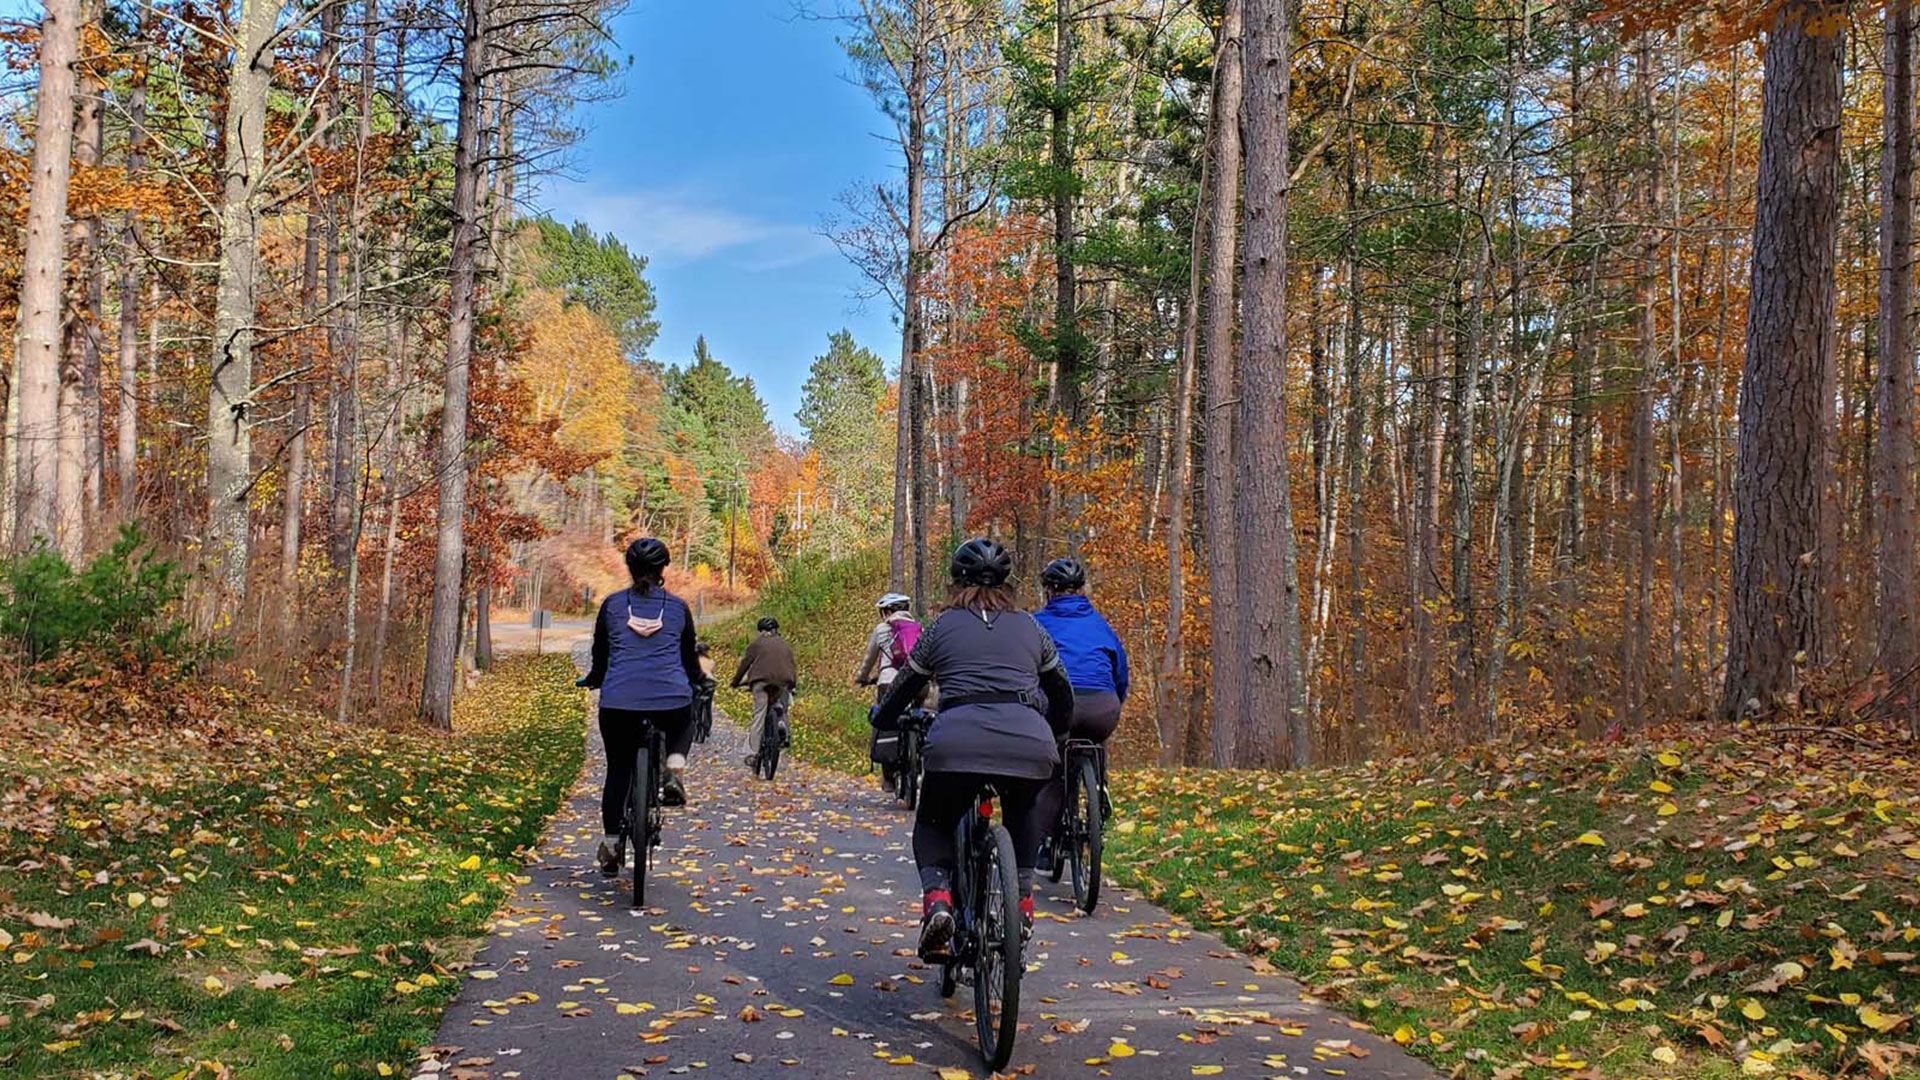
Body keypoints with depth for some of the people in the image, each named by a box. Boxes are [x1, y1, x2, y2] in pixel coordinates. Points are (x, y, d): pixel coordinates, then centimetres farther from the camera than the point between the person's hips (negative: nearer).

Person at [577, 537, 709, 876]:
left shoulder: (612, 604, 8)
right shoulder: (678, 607, 8)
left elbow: (600, 657, 14)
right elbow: (689, 658, 16)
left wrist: (591, 680, 35)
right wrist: (699, 680, 37)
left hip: (618, 702, 0)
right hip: (671, 701, 0)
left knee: (618, 770, 16)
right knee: (684, 720, 34)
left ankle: (610, 845, 12)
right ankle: (674, 772, 7)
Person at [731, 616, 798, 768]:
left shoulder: (758, 643, 15)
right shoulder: (785, 645, 25)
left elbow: (745, 663, 12)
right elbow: (793, 666, 27)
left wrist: (736, 681, 22)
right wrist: (793, 684, 37)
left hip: (761, 679, -2)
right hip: (783, 681, 2)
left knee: (759, 716, -6)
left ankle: (752, 753, -12)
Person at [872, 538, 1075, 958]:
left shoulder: (944, 626, 18)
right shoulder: (1030, 627, 23)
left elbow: (905, 687, 26)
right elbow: (1063, 695, 31)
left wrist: (883, 722, 46)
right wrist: (1053, 737, 51)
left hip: (958, 739, -2)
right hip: (1029, 742, 2)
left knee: (932, 823, 24)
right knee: (1021, 812, 35)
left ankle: (937, 895, -3)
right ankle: (1023, 895, 20)